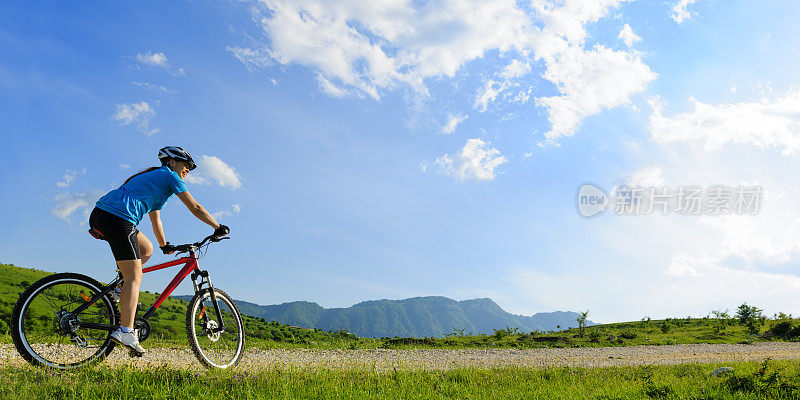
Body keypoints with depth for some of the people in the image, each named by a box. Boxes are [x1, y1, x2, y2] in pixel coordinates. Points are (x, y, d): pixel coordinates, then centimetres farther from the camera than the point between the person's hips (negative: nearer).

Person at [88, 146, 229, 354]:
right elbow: (194, 207, 5)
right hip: (118, 219, -9)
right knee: (134, 277, -10)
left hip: (99, 214, 9)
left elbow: (155, 219, 40)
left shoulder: (153, 177, 33)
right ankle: (126, 331, -17)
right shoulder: (170, 176, 7)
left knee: (146, 249, 26)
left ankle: (123, 290, 12)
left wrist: (164, 246, 48)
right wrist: (218, 227, 13)